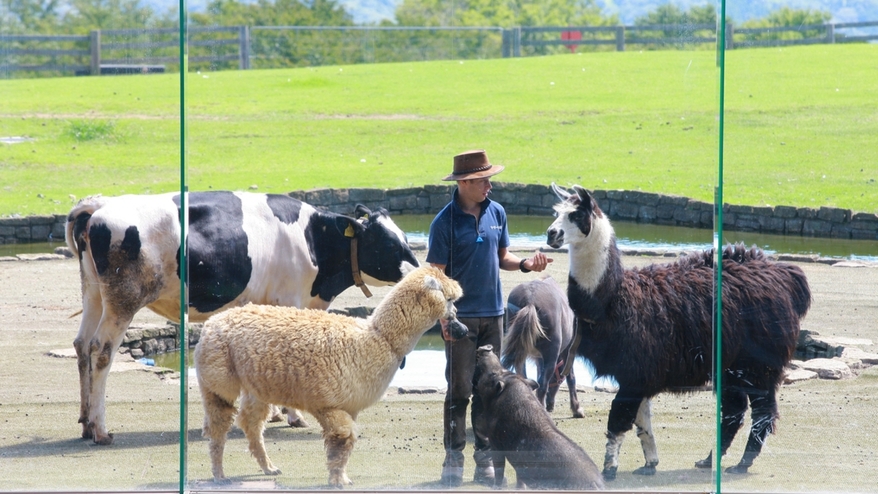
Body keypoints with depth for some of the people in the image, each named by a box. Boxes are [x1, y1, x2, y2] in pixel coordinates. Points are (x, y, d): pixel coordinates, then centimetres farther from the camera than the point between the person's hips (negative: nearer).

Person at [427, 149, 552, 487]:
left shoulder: (496, 213, 5)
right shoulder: (445, 222, -10)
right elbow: (437, 274, -8)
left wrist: (525, 264, -5)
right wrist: (445, 318, -14)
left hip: (492, 314, 5)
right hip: (462, 318, -5)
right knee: (459, 389, -2)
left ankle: (485, 459, 15)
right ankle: (453, 460, 4)